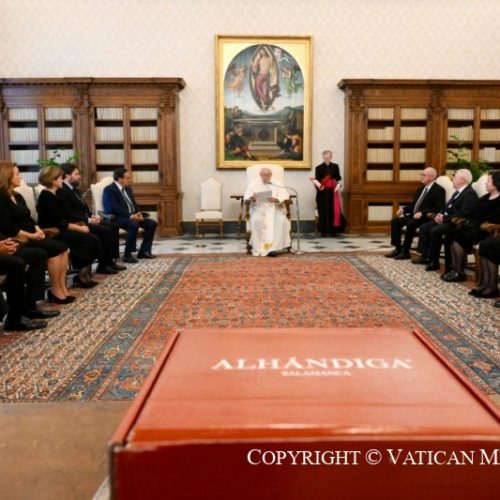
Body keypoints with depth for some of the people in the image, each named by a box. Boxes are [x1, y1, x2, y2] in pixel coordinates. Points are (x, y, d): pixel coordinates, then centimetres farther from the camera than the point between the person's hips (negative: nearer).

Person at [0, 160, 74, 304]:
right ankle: (55, 291, -14)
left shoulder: (18, 196, 18)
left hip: (31, 236, 9)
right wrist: (30, 235, -19)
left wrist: (37, 230, -2)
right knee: (55, 249, -23)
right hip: (17, 240, -9)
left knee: (63, 248, -10)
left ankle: (62, 289, -12)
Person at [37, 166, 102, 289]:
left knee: (92, 238, -6)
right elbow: (59, 223, -20)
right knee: (89, 239, -16)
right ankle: (82, 276, -2)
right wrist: (79, 228, -12)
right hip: (53, 233, -9)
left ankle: (84, 274, -4)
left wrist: (77, 225, -1)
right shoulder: (48, 197, -15)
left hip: (58, 230, 9)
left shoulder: (51, 195, 15)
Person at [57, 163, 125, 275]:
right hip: (77, 223, -10)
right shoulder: (61, 191, -16)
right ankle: (103, 266, -12)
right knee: (105, 231, -22)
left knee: (113, 227, 2)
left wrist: (92, 216, 2)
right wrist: (88, 220, -20)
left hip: (84, 220, 10)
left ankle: (110, 261, 4)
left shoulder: (73, 189, 17)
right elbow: (68, 214, -23)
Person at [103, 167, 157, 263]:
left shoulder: (128, 189, 18)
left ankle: (144, 251, 0)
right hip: (117, 217, -9)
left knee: (152, 223, -6)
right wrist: (130, 216, -25)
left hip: (132, 216, 9)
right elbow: (114, 208, -20)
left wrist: (138, 213, -3)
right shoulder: (109, 190, -9)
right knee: (134, 225, -36)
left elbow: (134, 204, 20)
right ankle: (127, 255, -27)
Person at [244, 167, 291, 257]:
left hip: (274, 208, 1)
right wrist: (252, 198, -23)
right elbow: (247, 196, 2)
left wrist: (276, 199, -20)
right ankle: (258, 248, -29)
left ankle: (274, 247, -31)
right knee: (256, 220, -34)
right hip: (259, 208, -1)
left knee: (281, 220, -31)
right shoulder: (254, 183, 13)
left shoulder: (277, 183, 14)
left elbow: (285, 195, 2)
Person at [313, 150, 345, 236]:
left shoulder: (335, 167, 10)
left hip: (333, 192, 2)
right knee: (323, 211, -5)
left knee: (334, 211, -1)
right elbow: (316, 181, -3)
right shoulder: (319, 168, 1)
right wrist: (319, 186, -22)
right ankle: (323, 231, -1)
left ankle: (333, 230, 5)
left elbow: (338, 179, 11)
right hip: (323, 193, -2)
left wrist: (338, 186, -5)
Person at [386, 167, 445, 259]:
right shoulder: (421, 189, 19)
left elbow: (438, 208, -16)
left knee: (410, 224, -34)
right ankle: (398, 249, -7)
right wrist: (403, 209, 2)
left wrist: (422, 213, -24)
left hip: (426, 217, -8)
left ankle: (405, 251, -22)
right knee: (395, 221, -8)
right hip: (414, 215, 8)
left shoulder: (439, 190, -6)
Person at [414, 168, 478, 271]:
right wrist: (440, 214, 0)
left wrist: (445, 218, -20)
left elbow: (463, 214, -23)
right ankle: (425, 256, 2)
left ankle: (434, 261, -16)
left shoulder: (470, 193, -14)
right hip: (445, 219, 10)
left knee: (435, 231, -28)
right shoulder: (458, 192, 18)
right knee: (424, 227, 0)